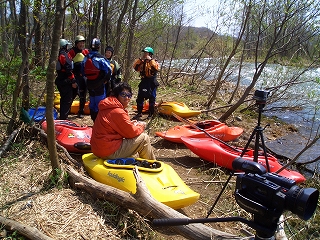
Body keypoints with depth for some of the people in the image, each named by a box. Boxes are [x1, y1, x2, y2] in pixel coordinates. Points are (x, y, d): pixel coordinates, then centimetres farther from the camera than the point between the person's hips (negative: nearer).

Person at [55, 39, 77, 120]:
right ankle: (63, 118, -5)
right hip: (66, 82, -10)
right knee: (67, 100, -5)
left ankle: (62, 116, 33)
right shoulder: (64, 55, -15)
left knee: (64, 99, 22)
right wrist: (73, 81, -18)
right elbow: (68, 69, -21)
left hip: (60, 80, 10)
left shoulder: (58, 55, 16)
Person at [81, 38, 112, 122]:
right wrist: (105, 80, -3)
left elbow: (82, 71, 13)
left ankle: (94, 120, 25)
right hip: (99, 85, -6)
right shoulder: (100, 58, -17)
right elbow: (108, 70, -19)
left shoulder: (86, 58, 3)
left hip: (89, 84, 6)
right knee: (99, 103, 2)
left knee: (92, 102, 17)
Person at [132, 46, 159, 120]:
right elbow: (135, 67, -3)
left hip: (152, 83, -4)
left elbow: (156, 68, -24)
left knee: (152, 99, 4)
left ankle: (151, 114, 15)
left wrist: (150, 60, -20)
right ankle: (139, 113, 20)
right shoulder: (141, 62, 8)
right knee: (140, 98, 7)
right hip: (143, 82, 5)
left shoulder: (154, 61, -4)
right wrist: (140, 59, -9)